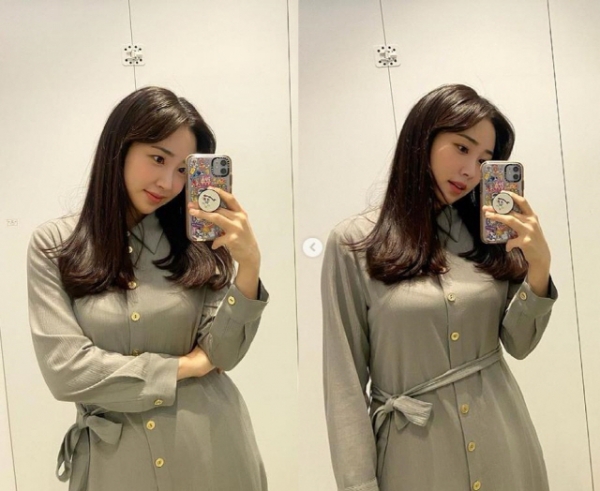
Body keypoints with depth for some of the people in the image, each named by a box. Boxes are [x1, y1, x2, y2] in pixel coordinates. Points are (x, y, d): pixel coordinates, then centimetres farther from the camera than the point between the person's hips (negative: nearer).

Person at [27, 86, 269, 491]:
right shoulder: (53, 245, -6)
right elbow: (66, 369, -13)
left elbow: (222, 355, -8)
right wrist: (186, 366, -8)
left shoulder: (198, 242, -2)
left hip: (212, 449, 2)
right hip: (114, 457, -1)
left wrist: (250, 264, -22)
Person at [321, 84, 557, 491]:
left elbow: (519, 344, 3)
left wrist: (540, 263, -11)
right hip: (415, 448, -4)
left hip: (502, 441, 4)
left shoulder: (489, 234, 3)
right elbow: (345, 381, -9)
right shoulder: (353, 242, -10)